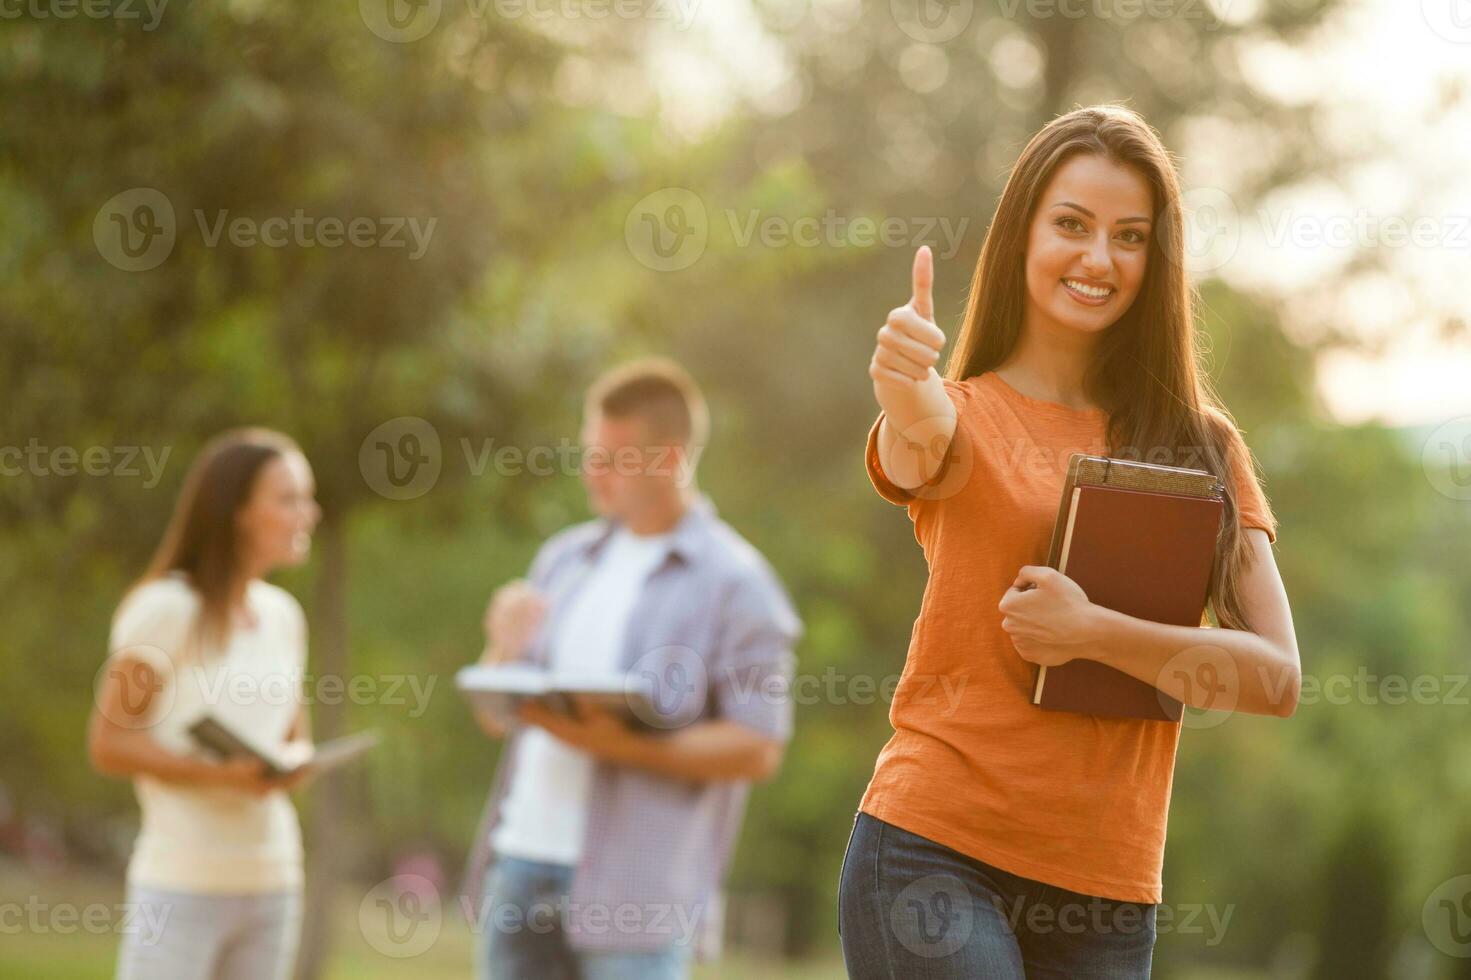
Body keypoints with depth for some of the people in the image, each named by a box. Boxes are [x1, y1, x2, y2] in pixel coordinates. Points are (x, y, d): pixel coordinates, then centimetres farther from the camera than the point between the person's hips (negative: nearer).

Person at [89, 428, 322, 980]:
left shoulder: (283, 615, 12)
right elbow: (107, 745, -9)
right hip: (181, 885, -6)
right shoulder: (166, 609, -8)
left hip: (271, 882, 6)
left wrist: (295, 765, -3)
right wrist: (218, 772, -21)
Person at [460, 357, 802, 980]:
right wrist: (504, 650, -3)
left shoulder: (735, 582, -3)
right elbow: (495, 718, 20)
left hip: (636, 887, -6)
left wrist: (622, 745, -20)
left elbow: (758, 748, -11)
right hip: (521, 862, 6)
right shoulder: (564, 558, 16)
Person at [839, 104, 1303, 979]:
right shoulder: (966, 415, 4)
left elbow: (1278, 677, 0)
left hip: (1106, 891, 3)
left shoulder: (1203, 446, 11)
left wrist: (1092, 631, -14)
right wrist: (904, 391, -44)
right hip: (936, 856, -3)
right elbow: (914, 450, -21)